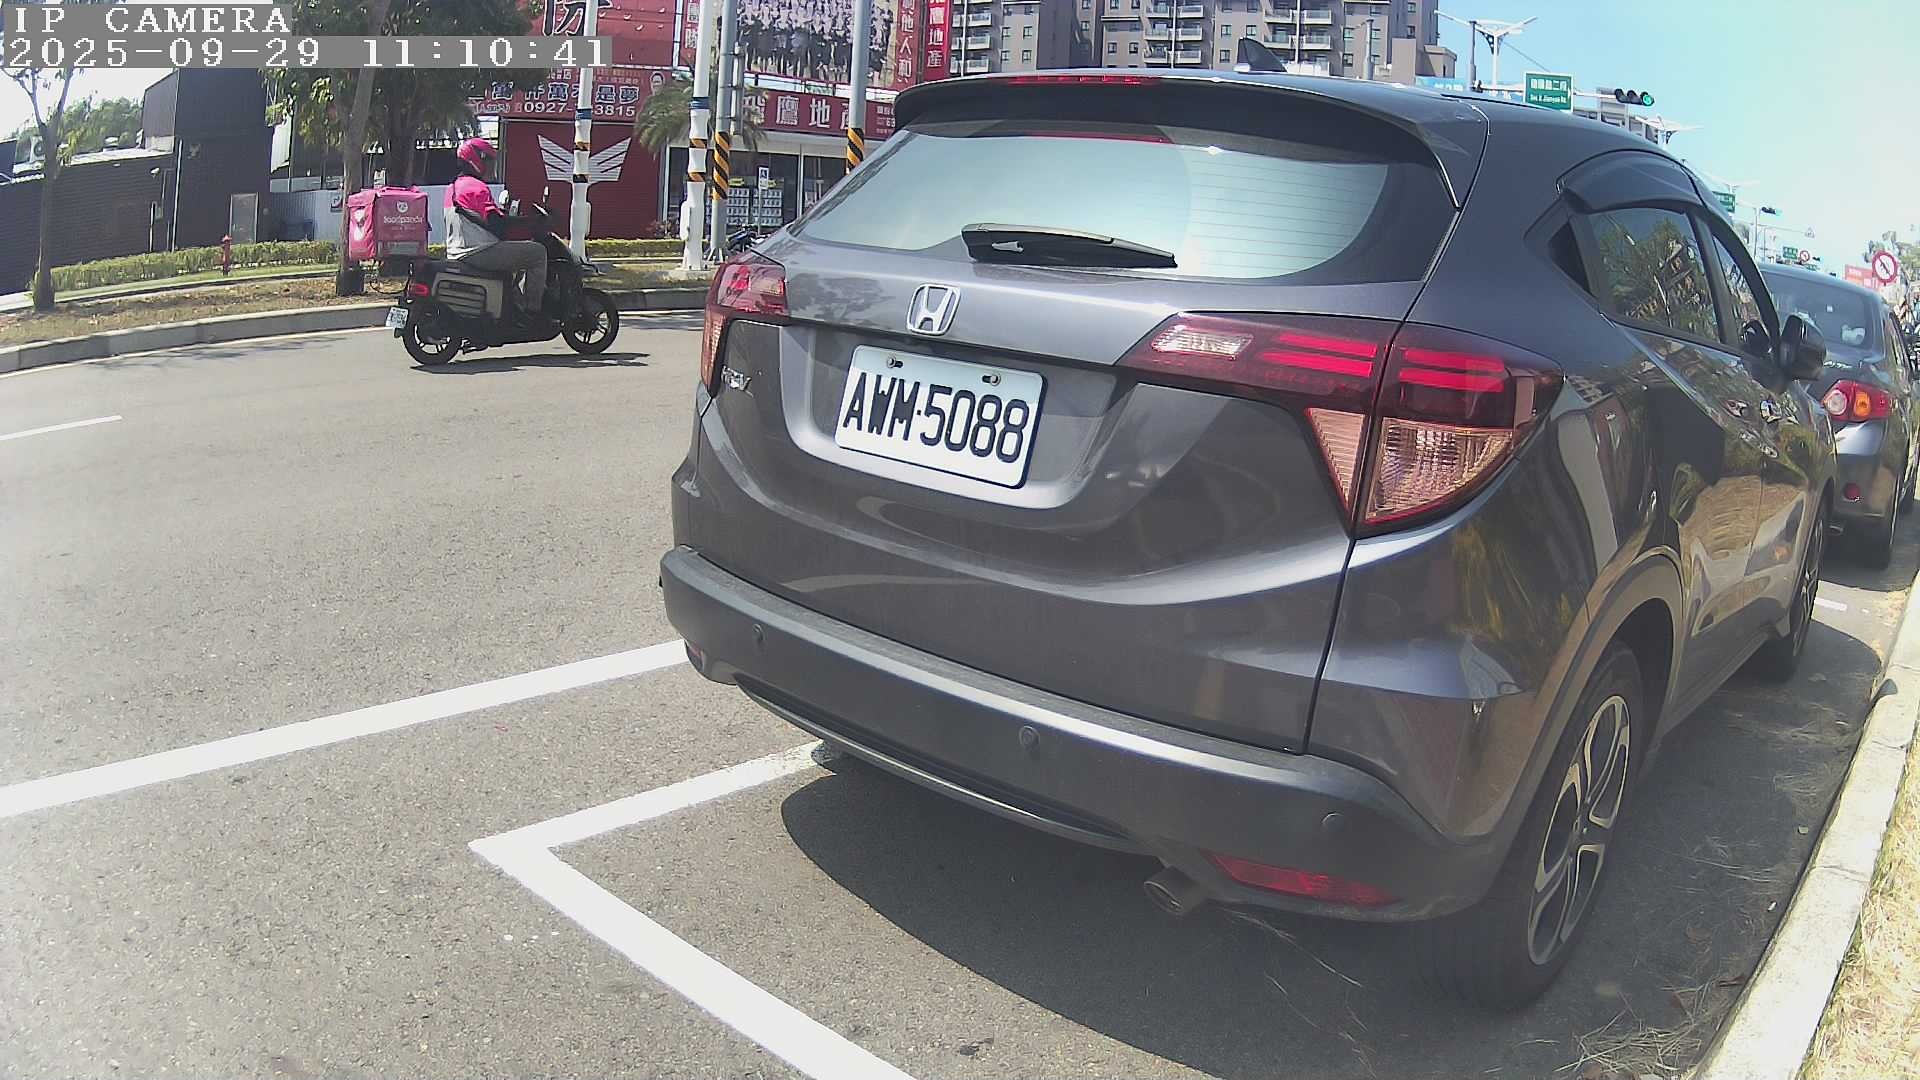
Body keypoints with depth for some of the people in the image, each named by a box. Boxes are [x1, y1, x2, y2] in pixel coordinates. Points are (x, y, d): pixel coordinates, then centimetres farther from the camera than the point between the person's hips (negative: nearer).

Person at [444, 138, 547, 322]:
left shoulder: (454, 186, 18)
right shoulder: (477, 187, -13)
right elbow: (496, 222, -20)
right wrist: (528, 221, -12)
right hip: (479, 252, -11)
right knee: (538, 252, -11)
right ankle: (532, 308, -13)